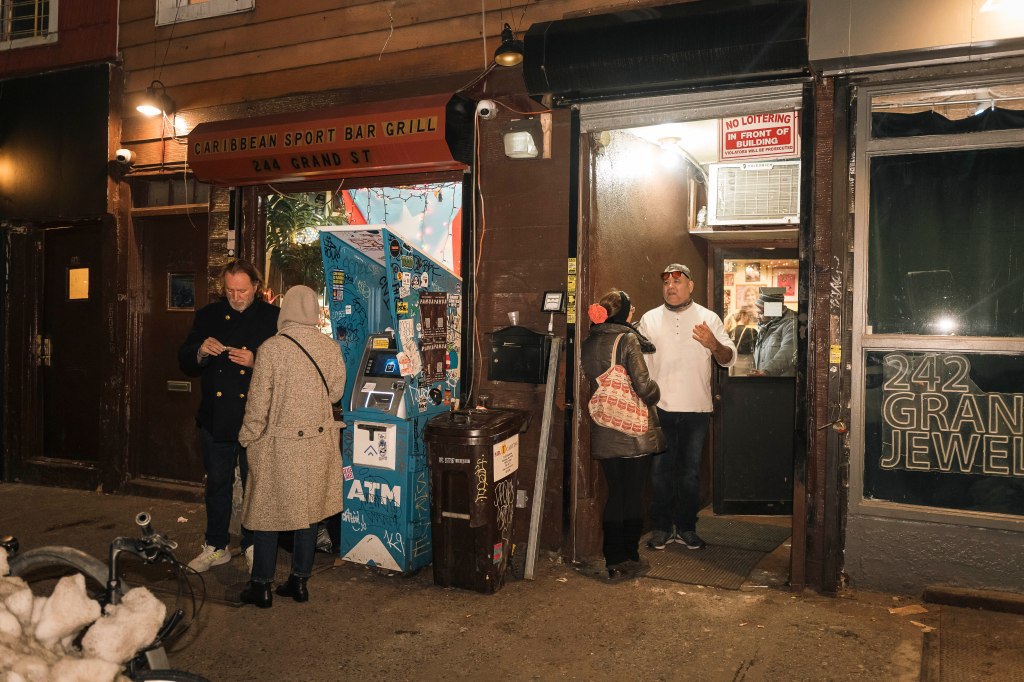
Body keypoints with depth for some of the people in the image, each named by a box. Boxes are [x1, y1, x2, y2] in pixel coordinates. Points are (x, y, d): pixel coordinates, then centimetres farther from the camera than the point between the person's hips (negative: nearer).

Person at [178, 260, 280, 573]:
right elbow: (185, 362, 10)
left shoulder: (273, 318, -4)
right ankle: (216, 546, 28)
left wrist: (255, 362, -23)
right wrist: (200, 352, -11)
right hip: (215, 417, 3)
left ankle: (253, 546, 22)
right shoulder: (208, 316, 7)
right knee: (217, 483, 14)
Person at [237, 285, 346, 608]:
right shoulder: (330, 348, -4)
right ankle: (299, 581, 23)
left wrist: (248, 437, 2)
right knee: (308, 511, 14)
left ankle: (262, 586, 17)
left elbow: (258, 402, -11)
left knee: (267, 512, 9)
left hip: (278, 446, -4)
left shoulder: (271, 349, -15)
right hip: (318, 443, 4)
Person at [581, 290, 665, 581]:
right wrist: (655, 394, 2)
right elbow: (643, 385, -17)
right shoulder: (627, 340, -12)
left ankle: (613, 561, 18)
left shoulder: (589, 343, 5)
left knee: (615, 495, 14)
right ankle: (629, 559, 16)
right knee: (633, 496, 7)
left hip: (604, 433, 5)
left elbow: (591, 382, 10)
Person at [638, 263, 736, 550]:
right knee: (660, 469, 5)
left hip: (696, 408, 0)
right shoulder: (650, 319, 5)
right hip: (660, 408, 0)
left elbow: (729, 359, -1)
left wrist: (714, 345, -21)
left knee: (691, 470, 9)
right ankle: (661, 527, 17)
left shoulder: (709, 319, 3)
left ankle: (686, 527, 21)